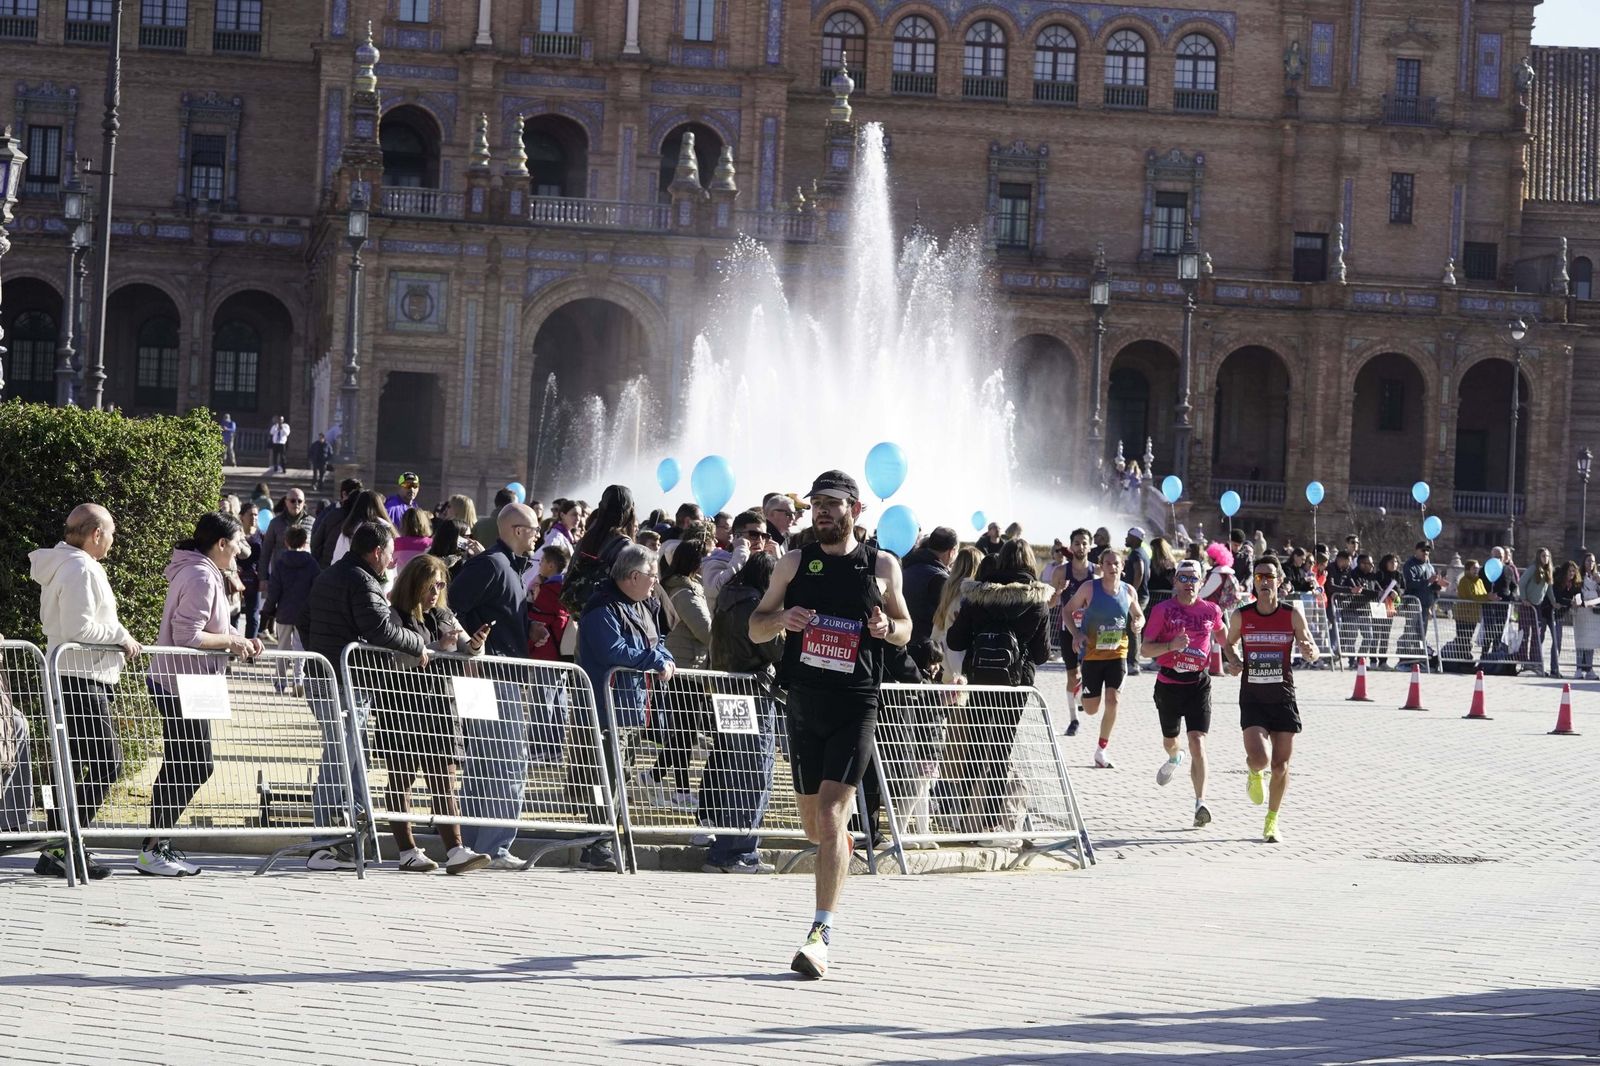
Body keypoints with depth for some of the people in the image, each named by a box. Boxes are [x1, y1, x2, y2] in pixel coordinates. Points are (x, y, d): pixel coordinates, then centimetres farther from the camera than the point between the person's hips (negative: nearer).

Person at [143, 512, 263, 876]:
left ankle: (158, 844, 18)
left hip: (175, 683, 11)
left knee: (187, 766, 14)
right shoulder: (201, 577, -16)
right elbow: (188, 636, -23)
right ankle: (152, 850, -5)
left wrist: (237, 641, 9)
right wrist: (231, 640, -12)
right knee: (192, 766, -8)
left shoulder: (203, 573, 16)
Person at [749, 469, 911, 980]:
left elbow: (905, 628, 15)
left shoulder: (882, 566, 4)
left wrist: (887, 627, -9)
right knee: (813, 824, 12)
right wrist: (781, 618, -13)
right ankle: (842, 847, 48)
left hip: (855, 704, -3)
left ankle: (821, 934, -19)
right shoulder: (794, 563, 8)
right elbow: (755, 628, 10)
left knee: (831, 812, -16)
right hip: (804, 702, 3)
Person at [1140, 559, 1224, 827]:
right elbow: (1146, 648, -7)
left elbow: (1222, 633, 24)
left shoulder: (1211, 610, 2)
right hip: (1169, 682, 1)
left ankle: (1201, 803, -18)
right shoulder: (1162, 610, -4)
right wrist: (1171, 645, -23)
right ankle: (1175, 758, 59)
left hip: (1199, 683, -1)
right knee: (1170, 739, 20)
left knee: (1198, 742, -15)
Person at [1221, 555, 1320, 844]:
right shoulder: (1240, 617, -3)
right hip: (1252, 698, -1)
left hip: (1283, 698, 1)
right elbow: (1229, 643, 15)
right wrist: (1233, 662, -6)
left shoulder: (1292, 615, -4)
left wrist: (1309, 650, -24)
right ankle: (1255, 774, 21)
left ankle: (1271, 822, 24)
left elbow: (1312, 654, 0)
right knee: (1259, 758, -19)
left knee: (1281, 765, 4)